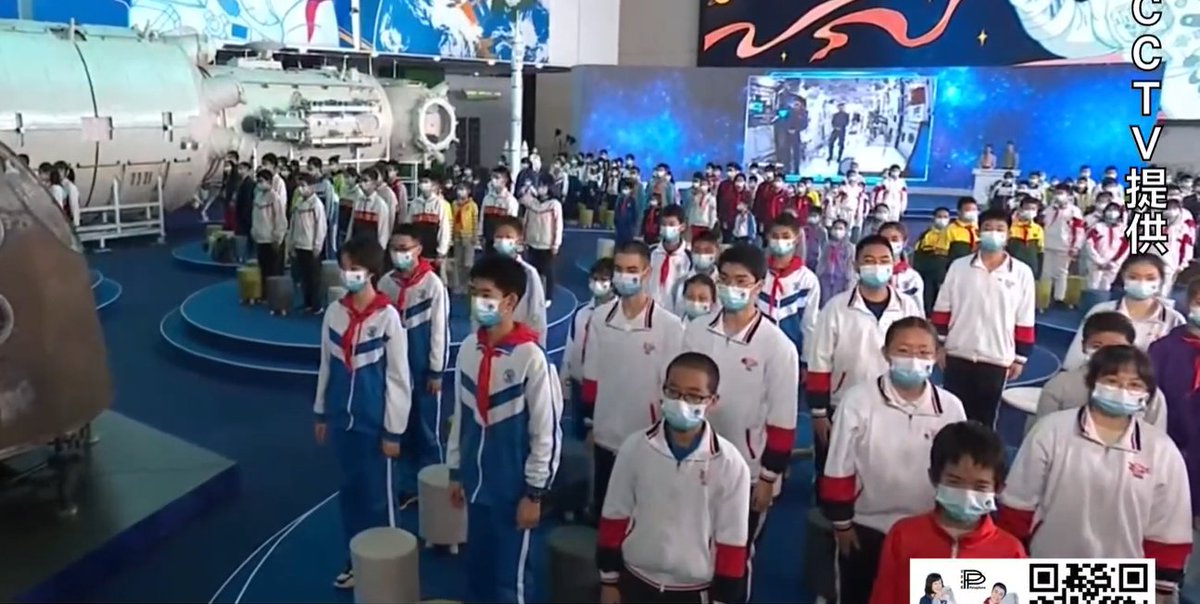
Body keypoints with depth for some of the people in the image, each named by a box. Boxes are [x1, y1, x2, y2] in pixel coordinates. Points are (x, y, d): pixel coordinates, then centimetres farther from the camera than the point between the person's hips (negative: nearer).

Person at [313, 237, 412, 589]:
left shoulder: (387, 317, -14)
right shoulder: (334, 312, 1)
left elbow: (398, 378, -10)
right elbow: (327, 366, 10)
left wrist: (393, 431, -9)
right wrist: (321, 413, 13)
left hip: (374, 423, -5)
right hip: (342, 419, 5)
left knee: (378, 496, 7)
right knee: (350, 491, 16)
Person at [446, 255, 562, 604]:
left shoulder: (531, 357, -19)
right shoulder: (468, 349, -1)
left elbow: (546, 432, -15)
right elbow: (461, 417, 9)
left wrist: (535, 493, -12)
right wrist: (456, 471, 12)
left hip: (515, 489, -6)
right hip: (478, 484, 6)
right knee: (478, 571, 20)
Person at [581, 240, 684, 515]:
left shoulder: (669, 325, -14)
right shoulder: (599, 318, -3)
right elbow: (591, 377, 4)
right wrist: (590, 423, 7)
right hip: (606, 434, 3)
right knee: (603, 504, 19)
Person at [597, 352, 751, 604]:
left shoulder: (730, 464, -18)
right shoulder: (635, 447, -13)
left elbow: (731, 541, -9)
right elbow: (615, 516, -2)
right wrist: (609, 579, 3)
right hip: (636, 581, 2)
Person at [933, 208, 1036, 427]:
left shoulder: (1022, 273, -3)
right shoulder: (959, 266, -1)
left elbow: (1025, 321, 1)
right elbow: (942, 310, 4)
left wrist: (1020, 358, 2)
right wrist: (939, 345, 1)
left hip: (997, 360, 0)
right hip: (958, 356, 1)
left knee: (985, 418, 10)